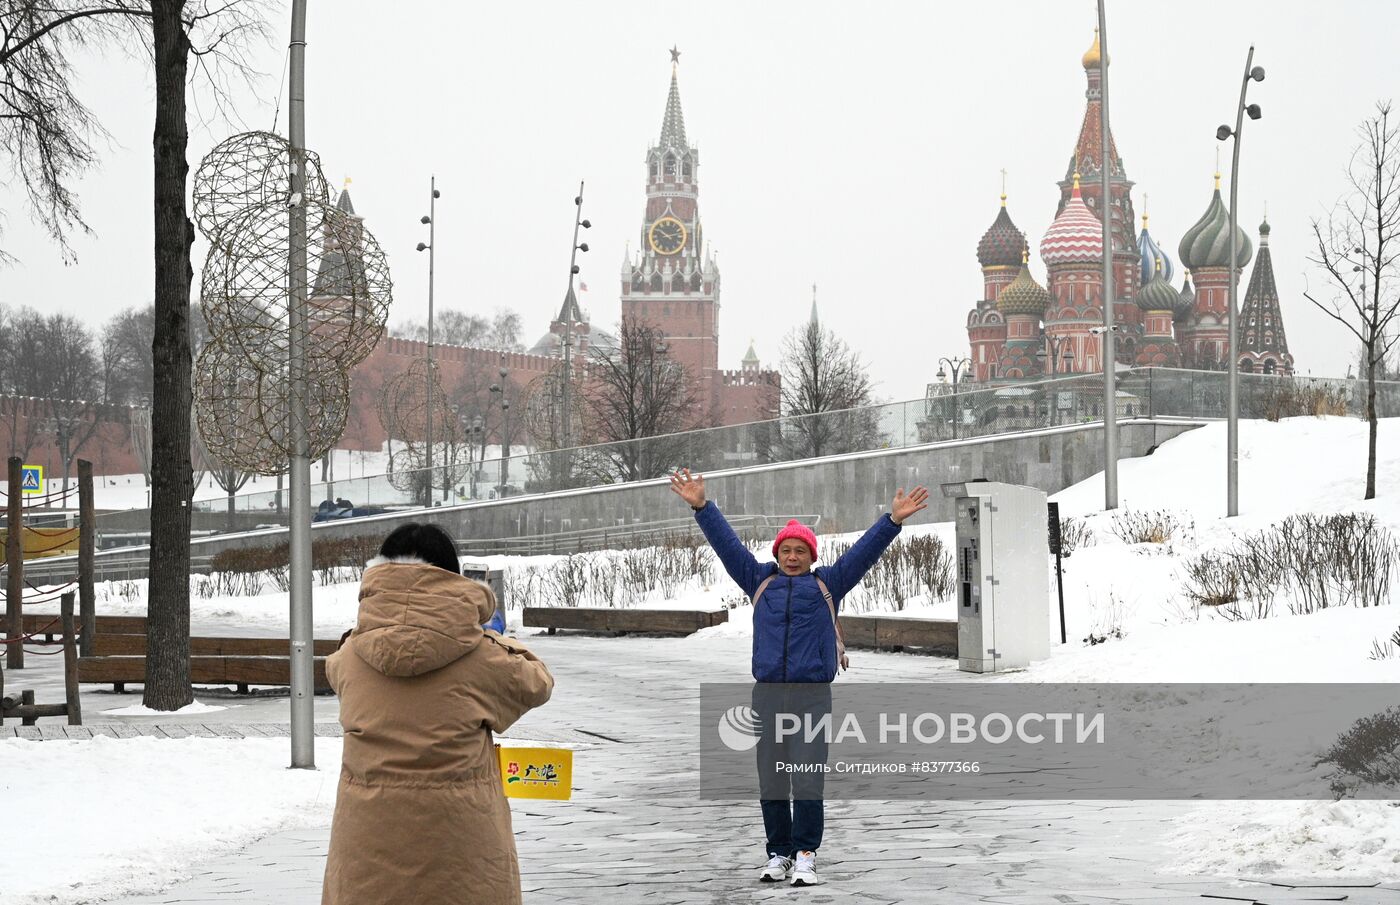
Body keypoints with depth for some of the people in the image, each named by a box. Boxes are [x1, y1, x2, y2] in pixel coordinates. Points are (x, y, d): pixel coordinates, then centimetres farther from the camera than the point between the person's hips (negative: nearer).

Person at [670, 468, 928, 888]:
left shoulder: (827, 583, 12)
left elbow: (864, 550, 7)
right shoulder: (761, 581, 16)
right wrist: (701, 507, 9)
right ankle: (778, 853, 11)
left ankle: (805, 855, -7)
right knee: (771, 779, 4)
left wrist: (893, 520, -3)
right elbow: (726, 543, 15)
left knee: (807, 778, -9)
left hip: (813, 693, -3)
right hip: (767, 692, 3)